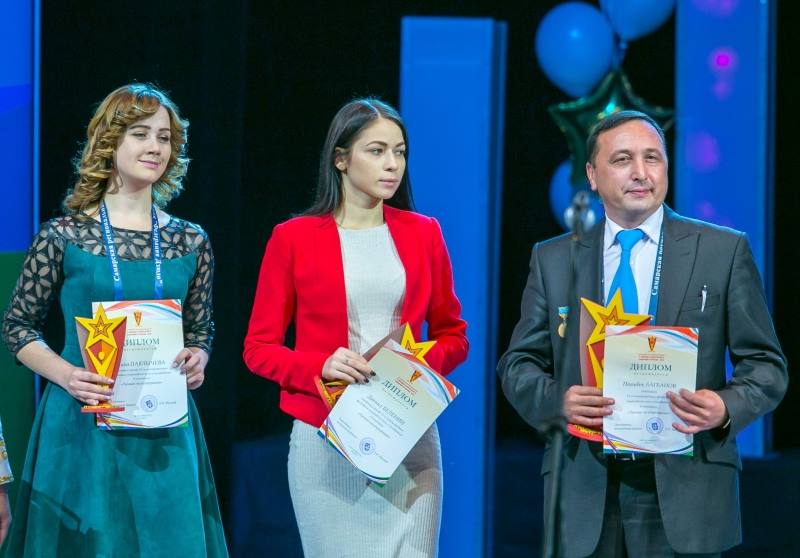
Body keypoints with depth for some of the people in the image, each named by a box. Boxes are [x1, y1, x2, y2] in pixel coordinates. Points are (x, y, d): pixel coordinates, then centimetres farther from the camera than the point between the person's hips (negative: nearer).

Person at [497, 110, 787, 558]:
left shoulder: (724, 250, 4)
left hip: (685, 488, -1)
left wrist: (727, 407, -16)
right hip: (584, 490, 2)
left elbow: (765, 364, 4)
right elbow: (519, 364, 11)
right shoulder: (552, 259, 10)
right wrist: (556, 400, -11)